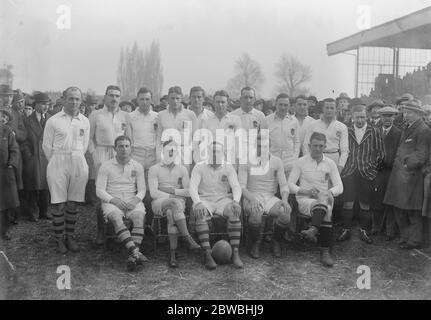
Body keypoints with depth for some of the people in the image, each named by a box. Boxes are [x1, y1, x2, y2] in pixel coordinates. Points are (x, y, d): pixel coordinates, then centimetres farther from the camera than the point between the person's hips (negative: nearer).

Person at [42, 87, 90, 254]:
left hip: (78, 163, 2)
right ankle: (59, 239, 11)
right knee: (59, 204, -1)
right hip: (58, 163, -2)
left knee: (73, 203, 8)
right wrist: (57, 162, 7)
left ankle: (70, 237, 20)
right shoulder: (53, 121, -1)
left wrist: (76, 159, 12)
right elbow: (46, 146, 3)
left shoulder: (85, 121, 7)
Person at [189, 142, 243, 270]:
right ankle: (208, 255, -36)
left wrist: (236, 201, -24)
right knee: (200, 214, -36)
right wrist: (198, 203, -28)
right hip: (205, 200, -1)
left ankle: (235, 253, -30)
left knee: (234, 212, -32)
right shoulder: (199, 168, 3)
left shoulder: (228, 168, 7)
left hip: (223, 199, 1)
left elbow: (236, 187, -2)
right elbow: (192, 187, -8)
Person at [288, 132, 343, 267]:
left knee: (325, 204, -34)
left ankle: (312, 230, -51)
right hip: (304, 200, -3)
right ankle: (325, 251, -42)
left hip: (324, 199, 3)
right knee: (325, 210, -34)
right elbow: (290, 184, -1)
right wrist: (306, 191, -17)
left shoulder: (330, 163, 13)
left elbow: (339, 187, 7)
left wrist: (329, 192, -15)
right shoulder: (300, 162, 6)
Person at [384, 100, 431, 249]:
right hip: (399, 174, 9)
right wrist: (397, 162, 9)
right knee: (398, 209, 14)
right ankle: (404, 237, 27)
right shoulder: (407, 128, 17)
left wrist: (407, 164, -14)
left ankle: (414, 241, 14)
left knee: (413, 212, 2)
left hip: (411, 175, -9)